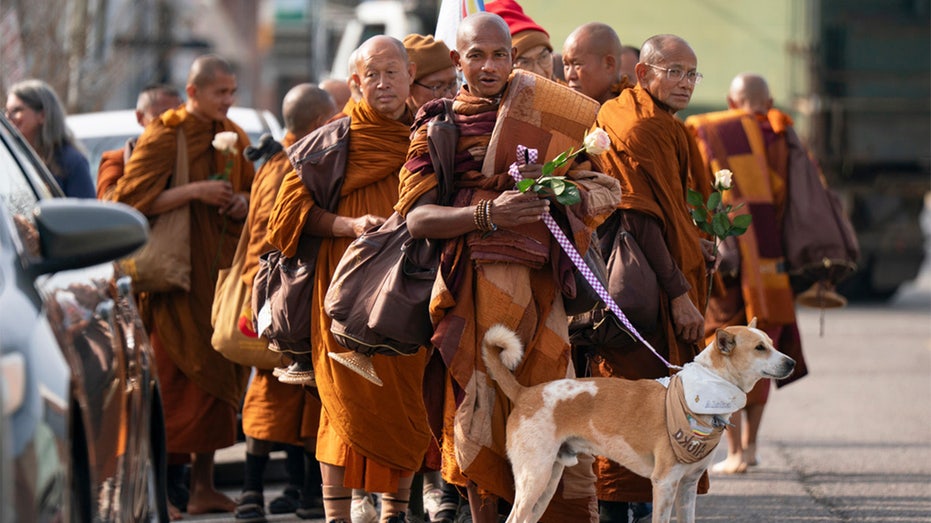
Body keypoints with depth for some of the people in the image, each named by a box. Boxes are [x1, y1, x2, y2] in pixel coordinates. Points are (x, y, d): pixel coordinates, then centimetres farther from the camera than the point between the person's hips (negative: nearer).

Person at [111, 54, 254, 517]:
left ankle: (203, 483, 11)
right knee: (177, 378, -9)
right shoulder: (164, 137, -7)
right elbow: (131, 198, -13)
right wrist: (195, 191, -20)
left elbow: (252, 189, 26)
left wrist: (244, 201, 2)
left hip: (222, 268, 6)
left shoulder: (233, 138, 13)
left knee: (217, 374, 5)